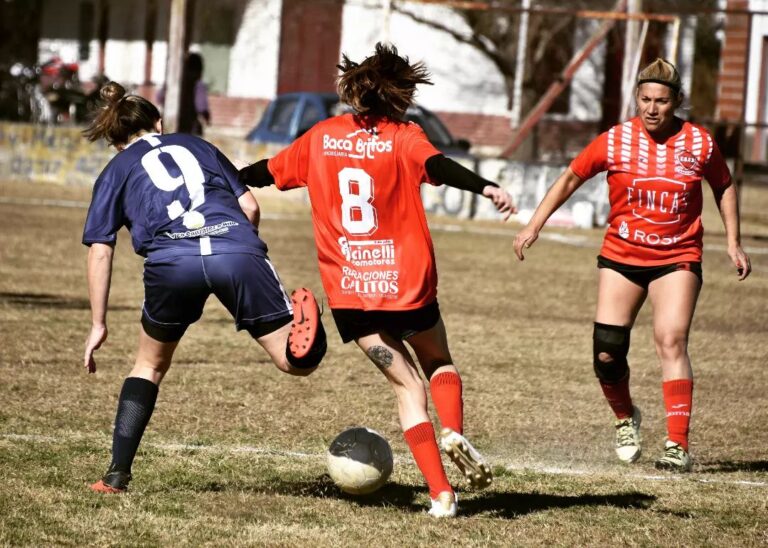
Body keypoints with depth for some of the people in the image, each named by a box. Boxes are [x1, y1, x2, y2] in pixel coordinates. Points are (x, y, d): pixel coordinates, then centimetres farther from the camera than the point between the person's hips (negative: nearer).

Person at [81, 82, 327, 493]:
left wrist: (98, 325, 21)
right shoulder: (196, 145, 33)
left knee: (150, 365, 24)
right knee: (297, 363, 0)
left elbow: (100, 250, 17)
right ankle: (302, 330, -35)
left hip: (171, 259, 0)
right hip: (237, 249, 0)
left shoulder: (116, 170, 27)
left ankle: (117, 475, 18)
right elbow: (250, 207, 23)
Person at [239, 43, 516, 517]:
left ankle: (442, 495, -4)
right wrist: (486, 188, -39)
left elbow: (266, 172, 20)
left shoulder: (322, 137, 8)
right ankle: (455, 433, -6)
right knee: (438, 361, 24)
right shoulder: (403, 138, -3)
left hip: (349, 292, 2)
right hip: (407, 284, -2)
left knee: (407, 385, 9)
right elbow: (437, 166, -24)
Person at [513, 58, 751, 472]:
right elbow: (571, 178, 5)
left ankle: (678, 446, -18)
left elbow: (724, 187, 13)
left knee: (671, 341, -18)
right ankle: (626, 419, 25)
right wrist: (534, 225, 1)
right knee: (606, 352, -5)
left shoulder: (699, 143, -4)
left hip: (677, 258, -1)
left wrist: (733, 243, 10)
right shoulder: (615, 141, -6)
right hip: (621, 256, 1)